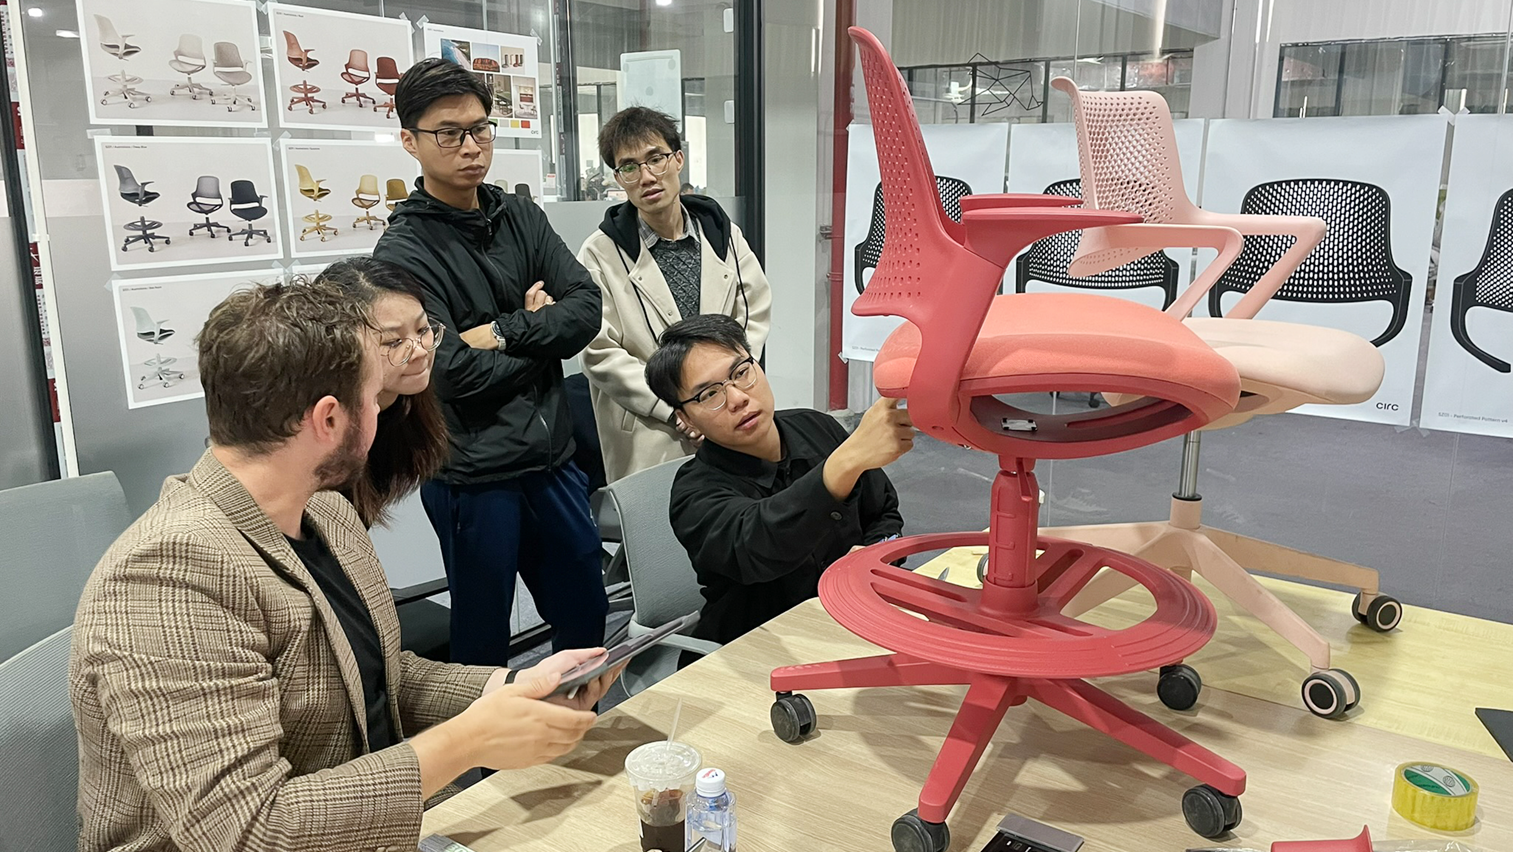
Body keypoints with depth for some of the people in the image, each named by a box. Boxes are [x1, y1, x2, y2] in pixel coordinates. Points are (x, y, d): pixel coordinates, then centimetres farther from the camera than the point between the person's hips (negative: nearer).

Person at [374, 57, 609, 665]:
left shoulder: (523, 219, 8)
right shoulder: (403, 252, -9)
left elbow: (586, 308, -4)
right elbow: (456, 375, -18)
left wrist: (503, 332, -16)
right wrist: (540, 332, -5)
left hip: (552, 459, 6)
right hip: (473, 475, -5)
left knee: (586, 618, 19)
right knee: (483, 639, 11)